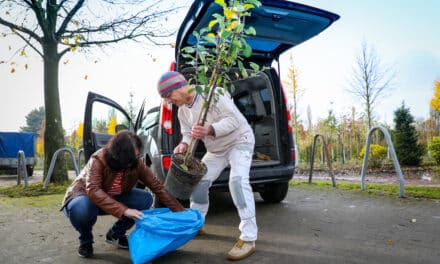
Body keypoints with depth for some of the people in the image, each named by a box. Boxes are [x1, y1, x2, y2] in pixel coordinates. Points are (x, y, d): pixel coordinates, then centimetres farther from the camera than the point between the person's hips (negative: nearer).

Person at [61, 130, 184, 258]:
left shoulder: (137, 163, -20)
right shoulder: (98, 160, -30)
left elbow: (157, 186, -19)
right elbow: (93, 191, -41)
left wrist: (180, 211, -25)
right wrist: (123, 210, -51)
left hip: (113, 199, 4)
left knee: (145, 199, -17)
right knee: (82, 208, -39)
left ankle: (115, 234, 4)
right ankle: (85, 241, -5)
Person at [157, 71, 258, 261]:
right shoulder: (182, 111, -1)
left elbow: (233, 119, -30)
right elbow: (187, 133, 0)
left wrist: (209, 130, -46)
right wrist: (184, 144, -24)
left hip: (239, 141, -8)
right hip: (216, 149, 8)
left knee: (238, 181, -26)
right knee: (199, 181, 4)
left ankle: (248, 238, -20)